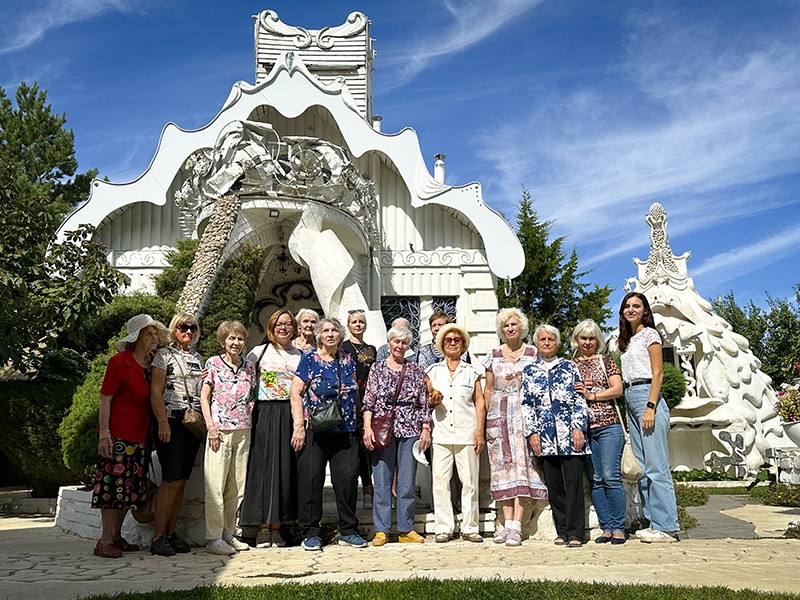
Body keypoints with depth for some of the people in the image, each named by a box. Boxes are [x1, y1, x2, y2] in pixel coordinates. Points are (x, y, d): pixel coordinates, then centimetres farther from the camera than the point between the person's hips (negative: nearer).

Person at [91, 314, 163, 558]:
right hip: (117, 435, -7)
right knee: (113, 484, -5)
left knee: (130, 488, 11)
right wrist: (104, 432, -16)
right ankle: (104, 541, 2)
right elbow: (105, 399, -10)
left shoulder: (152, 364, 9)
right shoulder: (119, 361, -9)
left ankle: (116, 536, 22)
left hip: (139, 436, 7)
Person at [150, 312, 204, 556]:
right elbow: (155, 392, -6)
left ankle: (172, 533, 13)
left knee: (182, 481, 6)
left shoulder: (198, 358, 18)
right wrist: (163, 423, -14)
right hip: (171, 421, -6)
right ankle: (158, 537, -3)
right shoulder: (164, 355, 0)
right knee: (171, 479, -10)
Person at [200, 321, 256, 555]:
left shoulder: (249, 366, 12)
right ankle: (213, 538, 1)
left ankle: (228, 533, 18)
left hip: (243, 430, 5)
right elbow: (204, 397, 0)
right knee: (215, 485, -4)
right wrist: (211, 426, -9)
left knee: (237, 485, 8)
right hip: (220, 429, -4)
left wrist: (250, 417, 5)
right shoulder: (213, 363, 1)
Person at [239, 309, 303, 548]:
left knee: (285, 469, 1)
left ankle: (276, 527, 10)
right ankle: (263, 527, 6)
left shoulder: (300, 355, 13)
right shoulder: (259, 352, 8)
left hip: (290, 416, 2)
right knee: (263, 467, -3)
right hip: (264, 414, -1)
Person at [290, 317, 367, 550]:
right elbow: (296, 393, -4)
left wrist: (357, 424, 13)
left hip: (345, 431, 3)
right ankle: (310, 533, 12)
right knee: (311, 480, 0)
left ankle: (348, 531, 14)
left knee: (348, 478, 1)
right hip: (314, 430, -3)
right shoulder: (309, 359, 0)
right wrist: (299, 426, -12)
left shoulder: (348, 360, 13)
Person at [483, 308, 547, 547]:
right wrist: (483, 419, 7)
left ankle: (516, 525, -12)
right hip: (498, 416, 2)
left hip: (524, 415, -2)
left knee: (522, 463, -10)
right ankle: (507, 523, 3)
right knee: (502, 466, 0)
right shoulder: (493, 356, 12)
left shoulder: (533, 354, 6)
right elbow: (488, 389, 12)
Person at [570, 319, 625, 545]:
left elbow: (618, 389, -1)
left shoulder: (605, 360, 8)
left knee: (611, 476, -8)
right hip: (583, 429, 3)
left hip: (608, 426, -3)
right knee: (595, 480, 3)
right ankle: (606, 528, 10)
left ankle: (618, 528, 0)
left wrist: (591, 395, -9)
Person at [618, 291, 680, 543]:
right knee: (642, 468, 8)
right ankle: (653, 522, 13)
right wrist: (631, 412, 13)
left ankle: (666, 527, -7)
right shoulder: (627, 340, 22)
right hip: (631, 401, 9)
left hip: (647, 397, -9)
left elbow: (657, 373, -9)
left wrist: (650, 407, -18)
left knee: (656, 466, -9)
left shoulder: (649, 334, 0)